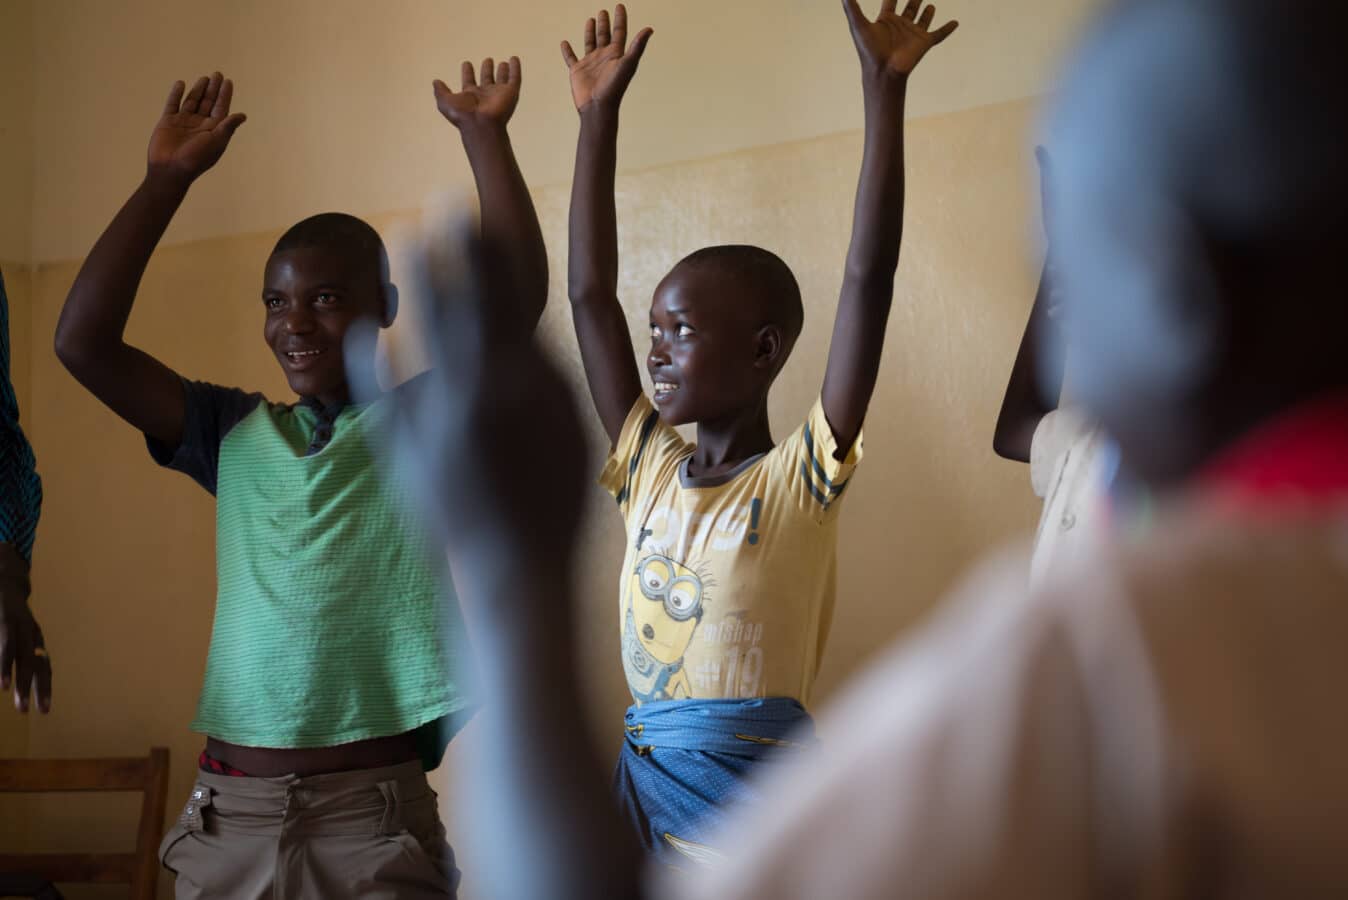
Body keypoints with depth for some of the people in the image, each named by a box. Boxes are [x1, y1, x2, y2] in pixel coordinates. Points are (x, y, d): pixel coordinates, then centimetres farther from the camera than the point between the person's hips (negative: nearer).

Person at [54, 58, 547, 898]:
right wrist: (168, 179, 0)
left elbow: (520, 294, -11)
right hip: (228, 812, 3)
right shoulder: (236, 433, 9)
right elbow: (84, 341, 1)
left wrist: (485, 136, -10)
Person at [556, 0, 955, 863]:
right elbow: (589, 293, 9)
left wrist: (885, 88, -16)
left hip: (758, 786, -5)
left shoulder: (802, 477, -6)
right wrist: (598, 116, 9)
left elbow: (869, 279, -14)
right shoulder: (652, 471, 8)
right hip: (645, 787, 5)